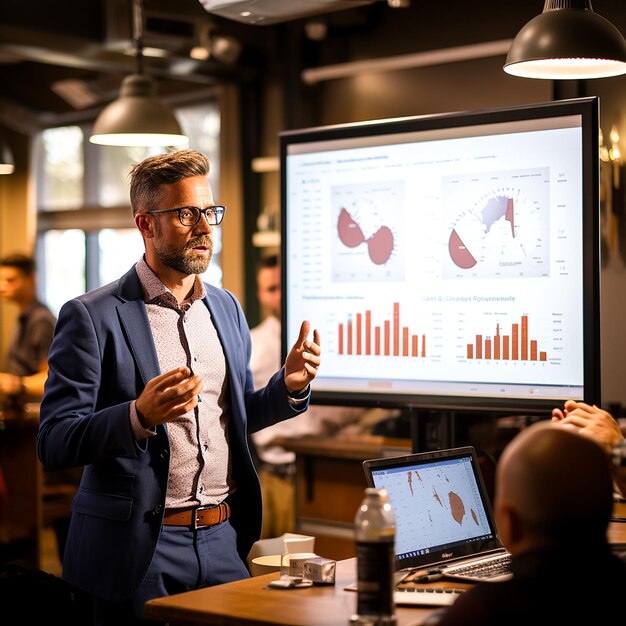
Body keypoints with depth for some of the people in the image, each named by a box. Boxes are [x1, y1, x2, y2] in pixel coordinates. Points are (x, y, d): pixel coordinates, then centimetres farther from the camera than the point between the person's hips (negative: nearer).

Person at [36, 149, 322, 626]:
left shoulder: (226, 307, 11)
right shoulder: (92, 317, -9)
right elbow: (54, 444, -12)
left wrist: (289, 386, 1)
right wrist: (139, 416, -28)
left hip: (225, 541, 5)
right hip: (140, 549, -5)